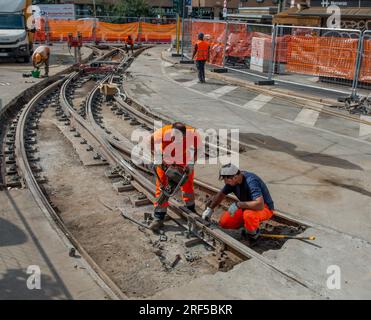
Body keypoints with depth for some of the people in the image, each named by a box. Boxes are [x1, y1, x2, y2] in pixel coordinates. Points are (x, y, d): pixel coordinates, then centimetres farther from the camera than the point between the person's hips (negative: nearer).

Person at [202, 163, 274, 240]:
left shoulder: (251, 181, -33)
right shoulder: (232, 180, -9)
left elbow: (260, 204, -43)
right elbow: (221, 194, 9)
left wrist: (238, 205, -37)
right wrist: (210, 209, 2)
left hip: (265, 208, -7)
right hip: (246, 207, 7)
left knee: (249, 214, -40)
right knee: (223, 222, -6)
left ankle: (253, 233, -8)